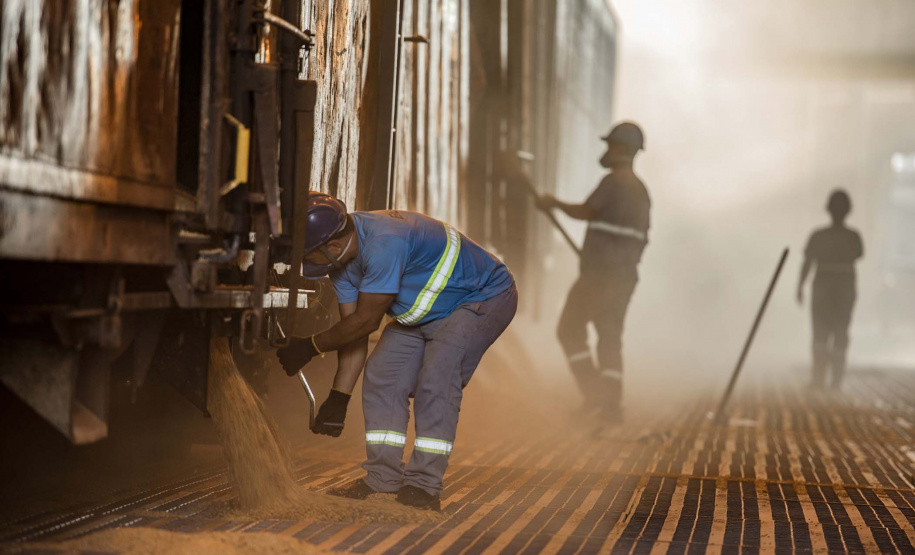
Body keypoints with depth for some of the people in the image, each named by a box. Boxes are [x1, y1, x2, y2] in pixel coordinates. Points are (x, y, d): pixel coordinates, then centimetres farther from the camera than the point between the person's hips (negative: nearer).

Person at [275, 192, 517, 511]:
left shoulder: (384, 244, -38)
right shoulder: (342, 260, -9)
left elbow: (365, 321, -30)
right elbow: (353, 330, -5)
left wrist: (310, 348, -19)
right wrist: (338, 399, -8)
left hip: (485, 298, -9)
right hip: (425, 313, 9)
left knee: (436, 382, -23)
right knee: (382, 376, -2)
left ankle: (423, 485, -17)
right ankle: (383, 478, 4)